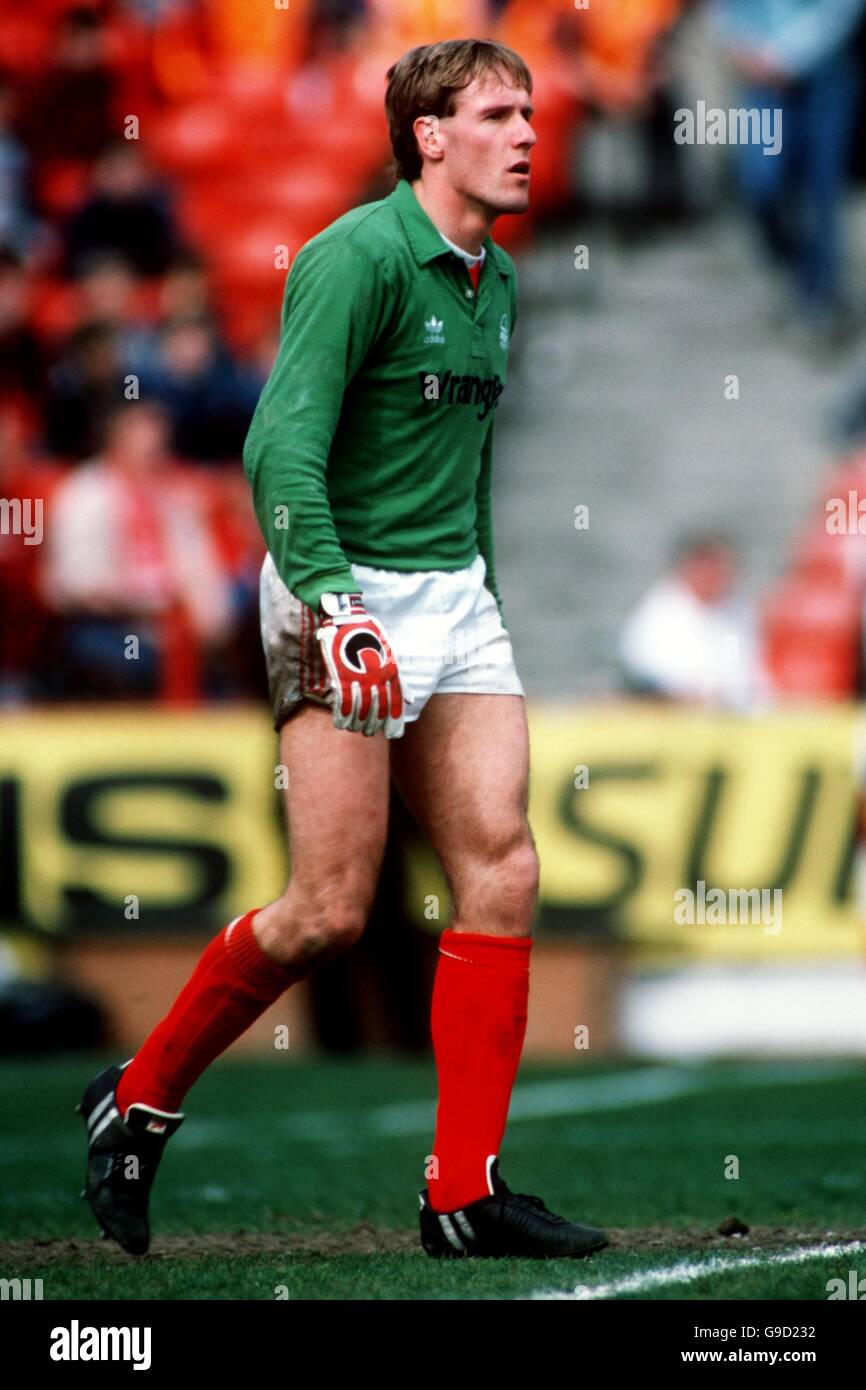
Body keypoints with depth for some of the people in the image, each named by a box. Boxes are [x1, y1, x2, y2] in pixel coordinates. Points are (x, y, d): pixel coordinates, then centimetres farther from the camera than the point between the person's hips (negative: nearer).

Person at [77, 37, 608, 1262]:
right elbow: (282, 443, -22)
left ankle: (465, 1194, -2)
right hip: (347, 597, -8)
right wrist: (332, 601, -33)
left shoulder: (496, 285, 14)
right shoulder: (359, 259, -13)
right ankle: (138, 1103, 11)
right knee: (332, 911, -9)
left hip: (455, 595, 8)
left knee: (501, 874, -4)